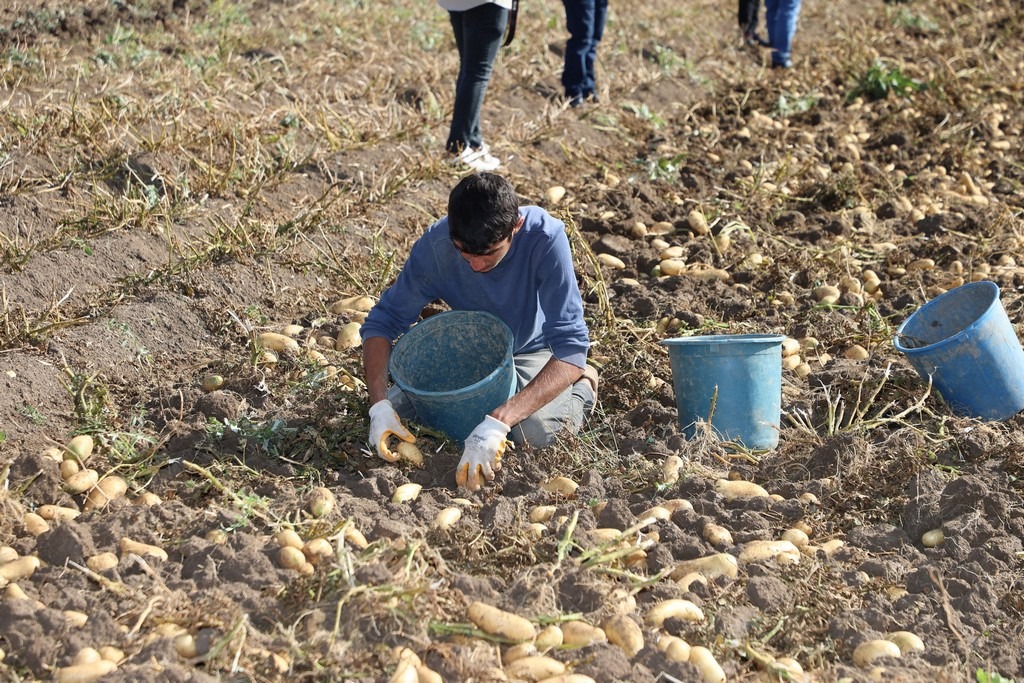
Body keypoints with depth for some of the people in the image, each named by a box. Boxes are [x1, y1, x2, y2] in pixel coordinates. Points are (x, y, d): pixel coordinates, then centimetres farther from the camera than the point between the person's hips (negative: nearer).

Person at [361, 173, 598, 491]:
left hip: (532, 351, -3)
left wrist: (499, 422, -49)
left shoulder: (545, 238, -34)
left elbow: (571, 346, -38)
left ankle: (581, 386, 3)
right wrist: (379, 404, -33)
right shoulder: (435, 244, -25)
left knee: (536, 428, -32)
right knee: (395, 405, -17)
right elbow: (383, 321, -15)